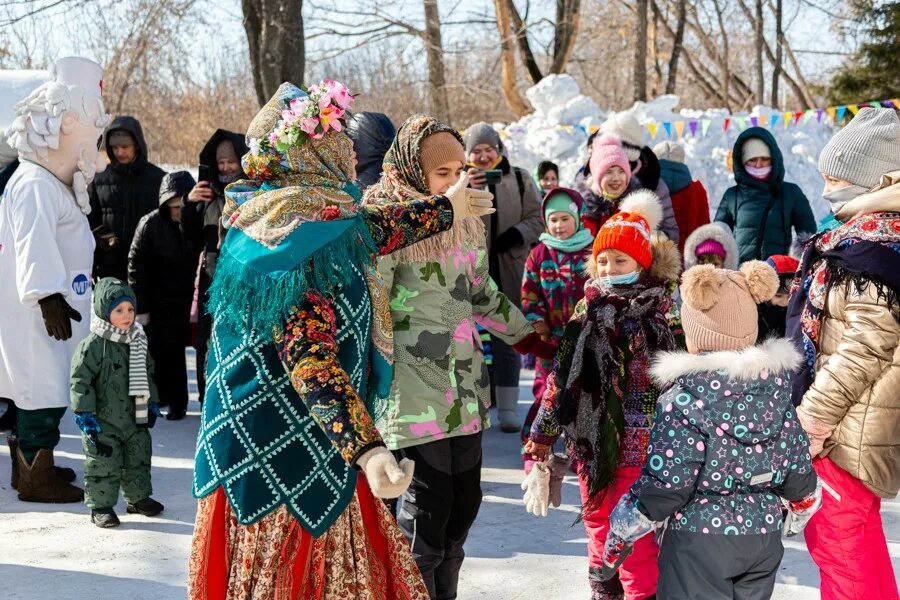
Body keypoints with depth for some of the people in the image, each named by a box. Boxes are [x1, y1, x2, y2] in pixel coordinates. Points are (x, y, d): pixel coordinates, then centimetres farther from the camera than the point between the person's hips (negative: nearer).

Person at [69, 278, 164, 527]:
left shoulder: (137, 342, 5)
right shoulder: (92, 346, -16)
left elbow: (147, 375, 17)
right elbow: (80, 381, -16)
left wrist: (152, 404, 16)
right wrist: (85, 414, -18)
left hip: (134, 418, 6)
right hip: (103, 422, -6)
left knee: (138, 459, 16)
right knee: (103, 464, -1)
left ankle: (138, 498, 32)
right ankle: (101, 506, 9)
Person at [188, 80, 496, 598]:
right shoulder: (308, 235, -20)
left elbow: (371, 231, 28)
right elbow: (310, 359, -29)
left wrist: (447, 209, 42)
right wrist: (367, 448, -39)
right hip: (293, 458, -10)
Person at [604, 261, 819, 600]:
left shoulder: (687, 394, -16)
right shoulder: (776, 382, 0)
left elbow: (664, 486, -17)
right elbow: (797, 469, 6)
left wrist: (619, 532, -4)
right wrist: (801, 514, 24)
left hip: (700, 538, -5)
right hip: (764, 538, 5)